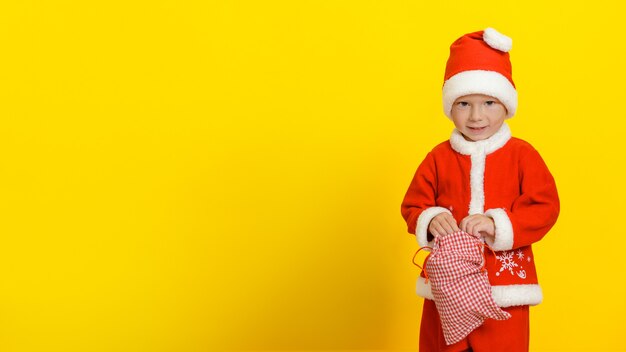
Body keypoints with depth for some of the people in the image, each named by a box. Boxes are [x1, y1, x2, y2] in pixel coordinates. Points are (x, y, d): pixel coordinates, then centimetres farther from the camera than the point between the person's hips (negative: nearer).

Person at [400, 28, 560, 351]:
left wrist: (499, 225, -22)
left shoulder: (522, 155, -2)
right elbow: (412, 206, 6)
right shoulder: (439, 157, 4)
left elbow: (545, 207, -8)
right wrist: (429, 221, -17)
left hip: (505, 286, -2)